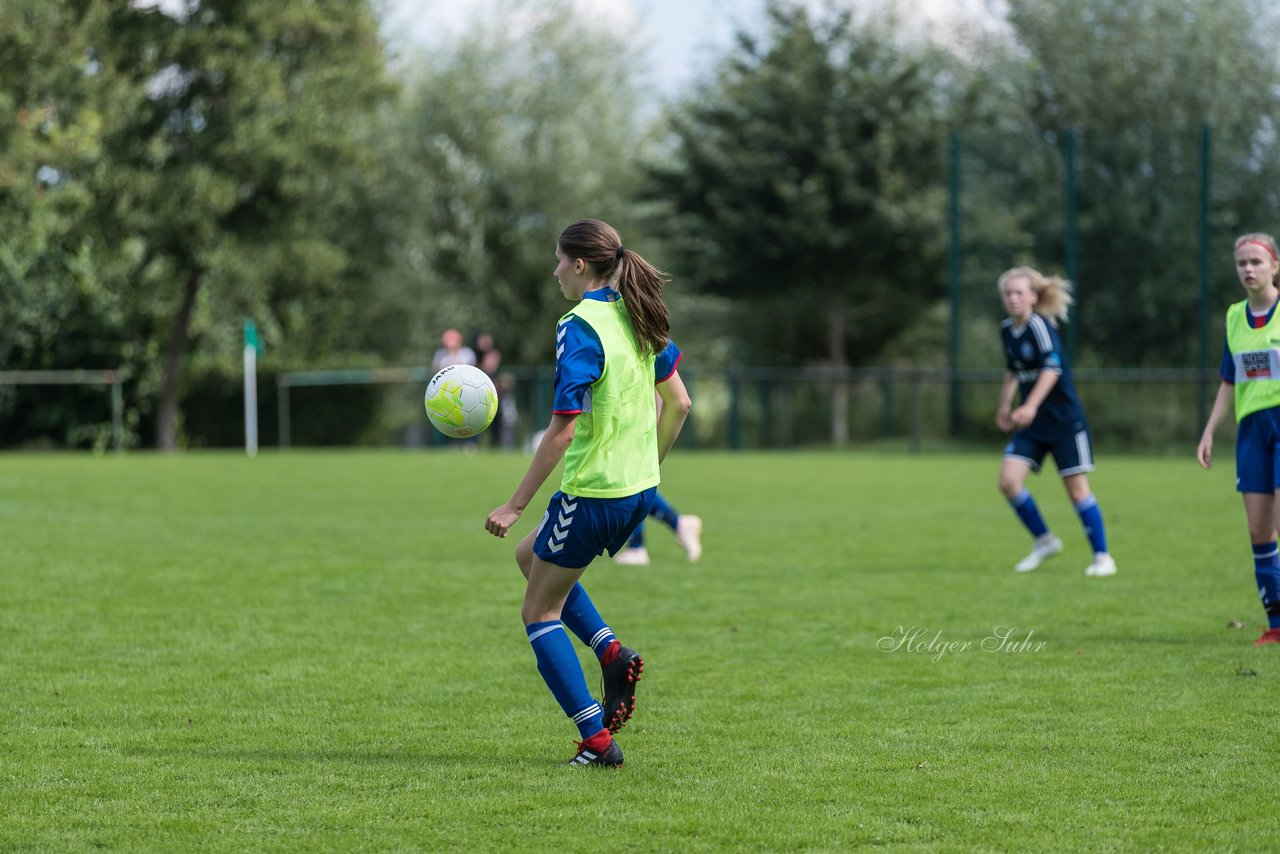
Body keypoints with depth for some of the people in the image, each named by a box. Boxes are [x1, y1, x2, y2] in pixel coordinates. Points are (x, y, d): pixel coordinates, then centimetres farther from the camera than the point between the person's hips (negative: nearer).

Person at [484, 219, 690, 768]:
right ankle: (611, 651, 12)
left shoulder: (579, 329, -19)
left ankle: (597, 740, 2)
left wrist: (514, 505, -16)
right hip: (640, 488, 8)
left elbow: (562, 432, -22)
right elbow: (678, 402, 12)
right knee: (531, 556, 29)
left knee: (540, 612, 8)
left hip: (592, 492, -8)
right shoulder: (637, 317, 6)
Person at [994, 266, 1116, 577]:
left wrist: (1031, 405, -41)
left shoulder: (1039, 326, -17)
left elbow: (1052, 367, -31)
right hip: (1032, 423, 7)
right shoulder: (1007, 330, 7)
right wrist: (1004, 405, 23)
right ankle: (1044, 541, 9)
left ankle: (1102, 557, 9)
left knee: (1076, 488, -3)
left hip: (1065, 420, -7)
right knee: (1008, 479, -8)